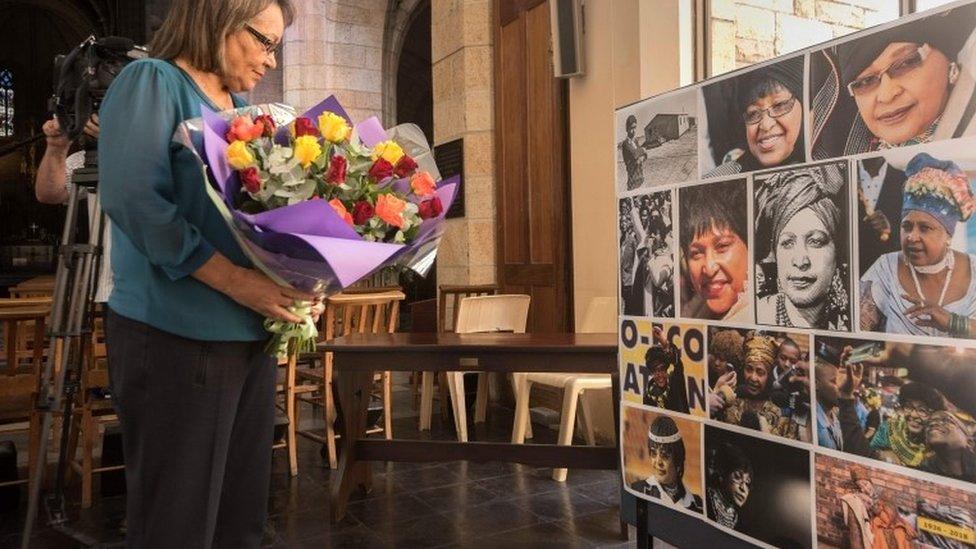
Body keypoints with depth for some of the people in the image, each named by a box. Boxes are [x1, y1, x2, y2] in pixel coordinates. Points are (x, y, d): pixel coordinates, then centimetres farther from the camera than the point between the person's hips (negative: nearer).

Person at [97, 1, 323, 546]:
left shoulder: (244, 113, 18)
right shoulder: (152, 82, -4)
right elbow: (132, 197, -18)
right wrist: (234, 280, -21)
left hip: (251, 336, 8)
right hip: (177, 337, -7)